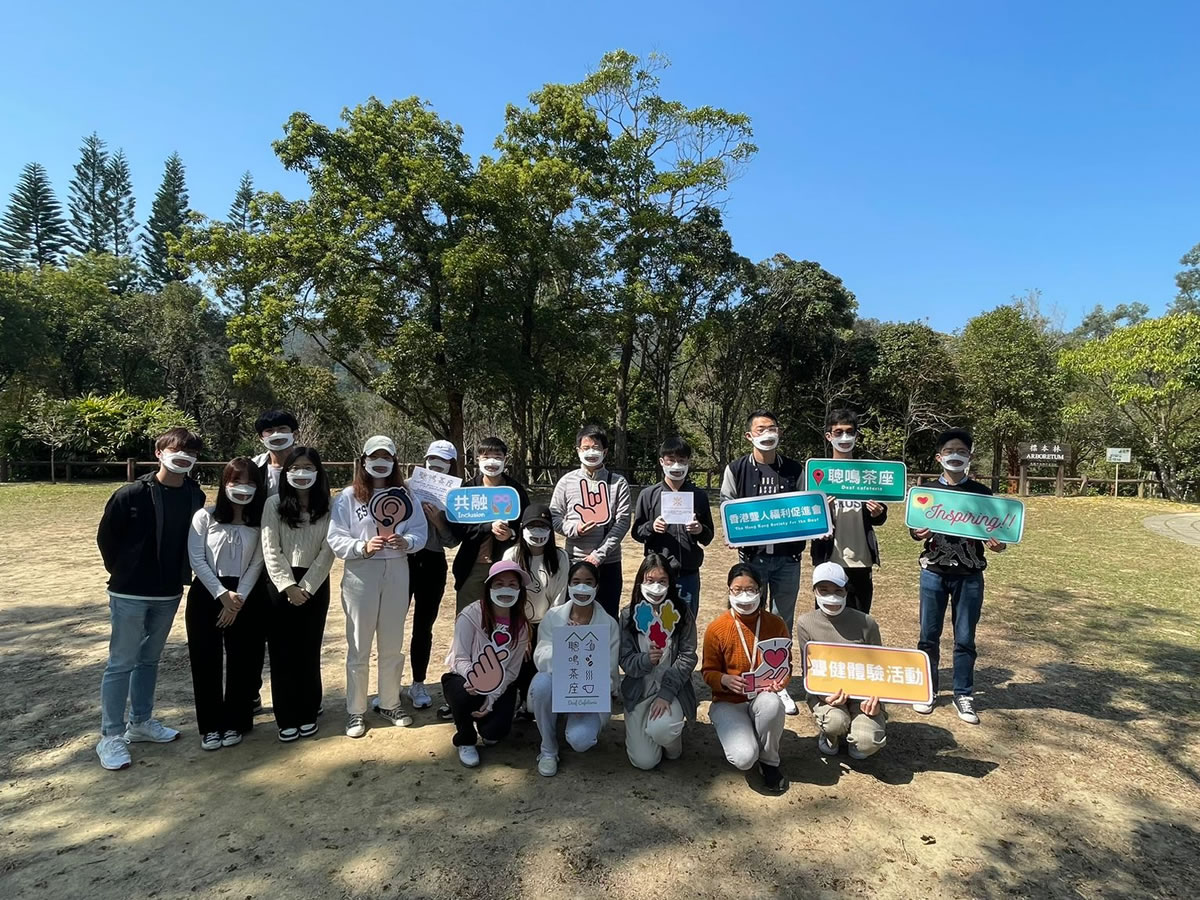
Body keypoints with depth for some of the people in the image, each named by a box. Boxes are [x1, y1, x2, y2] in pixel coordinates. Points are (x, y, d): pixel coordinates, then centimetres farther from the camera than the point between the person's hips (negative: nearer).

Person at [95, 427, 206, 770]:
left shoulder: (195, 496, -3)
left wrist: (180, 573, 6)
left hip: (169, 594, 5)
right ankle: (110, 736, 16)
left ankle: (140, 722, 32)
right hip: (130, 594, -4)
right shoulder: (132, 494, -15)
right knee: (121, 663, 4)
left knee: (150, 659, 17)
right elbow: (106, 535, -4)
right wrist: (121, 572, 2)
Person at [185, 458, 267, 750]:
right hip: (206, 594, 0)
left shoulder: (260, 521, -1)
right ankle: (211, 725, 19)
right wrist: (222, 594, -13)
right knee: (206, 660, 4)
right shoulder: (205, 516, -3)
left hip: (245, 599, 1)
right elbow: (197, 559, -7)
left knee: (240, 660, 6)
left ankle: (235, 722, 21)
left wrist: (238, 598, -12)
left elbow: (256, 564, -3)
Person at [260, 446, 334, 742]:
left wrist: (305, 587, -11)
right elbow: (271, 551, -5)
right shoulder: (274, 504, -1)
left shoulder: (328, 507, 0)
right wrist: (288, 587, -12)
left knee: (309, 651, 7)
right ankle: (286, 718, 16)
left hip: (315, 586, 0)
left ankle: (308, 714, 21)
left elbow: (327, 552, -4)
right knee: (282, 652, 4)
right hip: (280, 585, 0)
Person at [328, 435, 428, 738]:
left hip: (397, 571, 3)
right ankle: (355, 710, 21)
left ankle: (390, 703, 31)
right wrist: (363, 546, -24)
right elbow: (335, 539, -9)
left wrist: (406, 542, -19)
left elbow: (420, 531, 1)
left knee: (393, 644, 15)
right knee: (359, 646, 6)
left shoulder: (404, 496, 4)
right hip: (361, 573, -3)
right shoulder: (348, 497, -4)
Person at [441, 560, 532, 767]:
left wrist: (492, 698, -19)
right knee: (464, 695, -36)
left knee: (497, 729, -20)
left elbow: (512, 670, -6)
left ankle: (484, 727, 22)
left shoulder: (521, 625, -8)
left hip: (499, 685, 3)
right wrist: (473, 677, -41)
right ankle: (465, 741, -2)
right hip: (465, 679, -2)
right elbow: (460, 658, -19)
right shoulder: (470, 616, -20)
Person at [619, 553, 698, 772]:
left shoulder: (682, 612, -6)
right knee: (644, 761, -5)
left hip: (673, 688, -1)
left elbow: (688, 657, -8)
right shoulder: (629, 615, -4)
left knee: (659, 729, -31)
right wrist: (646, 660, -28)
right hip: (638, 690, 1)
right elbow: (626, 661, -6)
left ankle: (673, 738, 7)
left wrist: (666, 693, -18)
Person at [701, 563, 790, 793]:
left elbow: (785, 667, 6)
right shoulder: (717, 629, -11)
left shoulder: (776, 624, -5)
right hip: (728, 702, -2)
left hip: (762, 697, 2)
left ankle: (769, 762, -6)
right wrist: (725, 680, -25)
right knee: (744, 758, -28)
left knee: (772, 704, -37)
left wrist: (781, 682, -18)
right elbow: (709, 672, -3)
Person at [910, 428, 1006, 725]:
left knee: (965, 638, 6)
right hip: (934, 573, 0)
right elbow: (914, 528, 4)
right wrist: (918, 533, -20)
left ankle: (963, 695, 20)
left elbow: (992, 531, 4)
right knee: (929, 636, 7)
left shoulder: (982, 493, 3)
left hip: (970, 576, 0)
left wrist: (998, 544, -19)